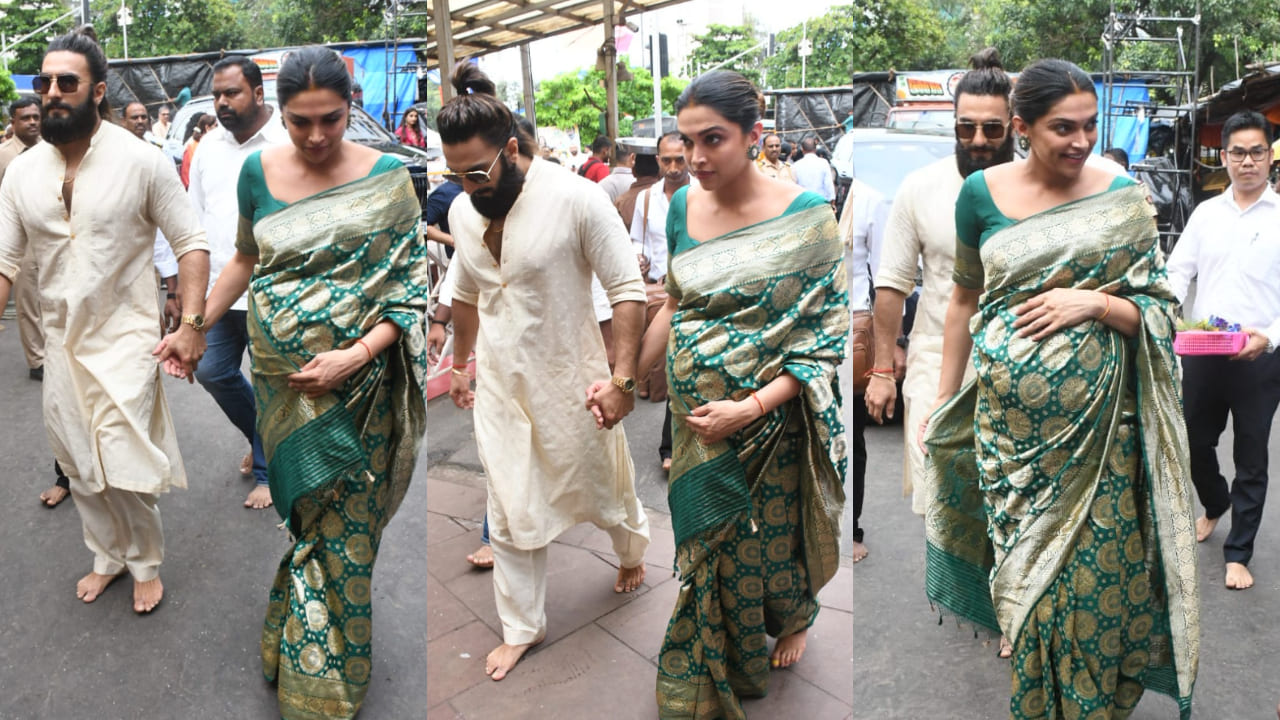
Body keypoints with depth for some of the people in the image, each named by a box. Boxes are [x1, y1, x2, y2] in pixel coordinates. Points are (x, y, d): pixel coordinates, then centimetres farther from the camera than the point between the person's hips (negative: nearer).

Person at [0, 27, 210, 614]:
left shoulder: (141, 161, -11)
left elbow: (191, 244, -9)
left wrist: (191, 324, -16)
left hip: (125, 338, -5)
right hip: (61, 340, 5)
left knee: (123, 467, -6)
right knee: (79, 466, 15)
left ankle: (146, 564, 20)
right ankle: (109, 557, 38)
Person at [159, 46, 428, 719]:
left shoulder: (386, 178, -8)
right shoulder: (258, 171, 2)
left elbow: (411, 286, -8)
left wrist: (356, 356, -19)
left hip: (355, 388, -2)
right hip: (280, 384, 3)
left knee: (342, 534, 6)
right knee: (294, 508, 12)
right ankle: (293, 658, 35)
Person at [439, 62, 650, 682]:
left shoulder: (577, 199, -19)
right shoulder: (462, 213, 0)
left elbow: (628, 291, -17)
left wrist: (622, 378, -21)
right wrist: (460, 364, 23)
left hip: (570, 384, -4)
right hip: (500, 390, 4)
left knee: (603, 485, 19)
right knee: (509, 516, 10)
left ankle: (632, 551, 52)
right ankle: (522, 628, 29)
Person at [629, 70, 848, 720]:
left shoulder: (806, 217, -17)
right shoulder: (683, 206, -3)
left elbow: (826, 337, -16)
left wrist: (749, 409, -24)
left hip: (769, 419, -4)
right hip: (695, 421, 4)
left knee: (770, 533, 16)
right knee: (706, 535, 18)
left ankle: (793, 618, 51)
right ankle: (716, 664, 46)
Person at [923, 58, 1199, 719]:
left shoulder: (1123, 199, 0)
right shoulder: (981, 192, 0)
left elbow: (1158, 312, 3)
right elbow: (964, 299, 9)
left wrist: (1096, 303, -18)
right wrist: (942, 402, 9)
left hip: (1101, 427, 0)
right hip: (1012, 423, 1)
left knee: (1100, 574, 5)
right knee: (1028, 571, 10)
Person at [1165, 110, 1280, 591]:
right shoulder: (1206, 212, 7)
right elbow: (1178, 272, 5)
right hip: (1201, 353, 3)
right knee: (1195, 443, 15)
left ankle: (1238, 553, 20)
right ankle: (1215, 505, 45)